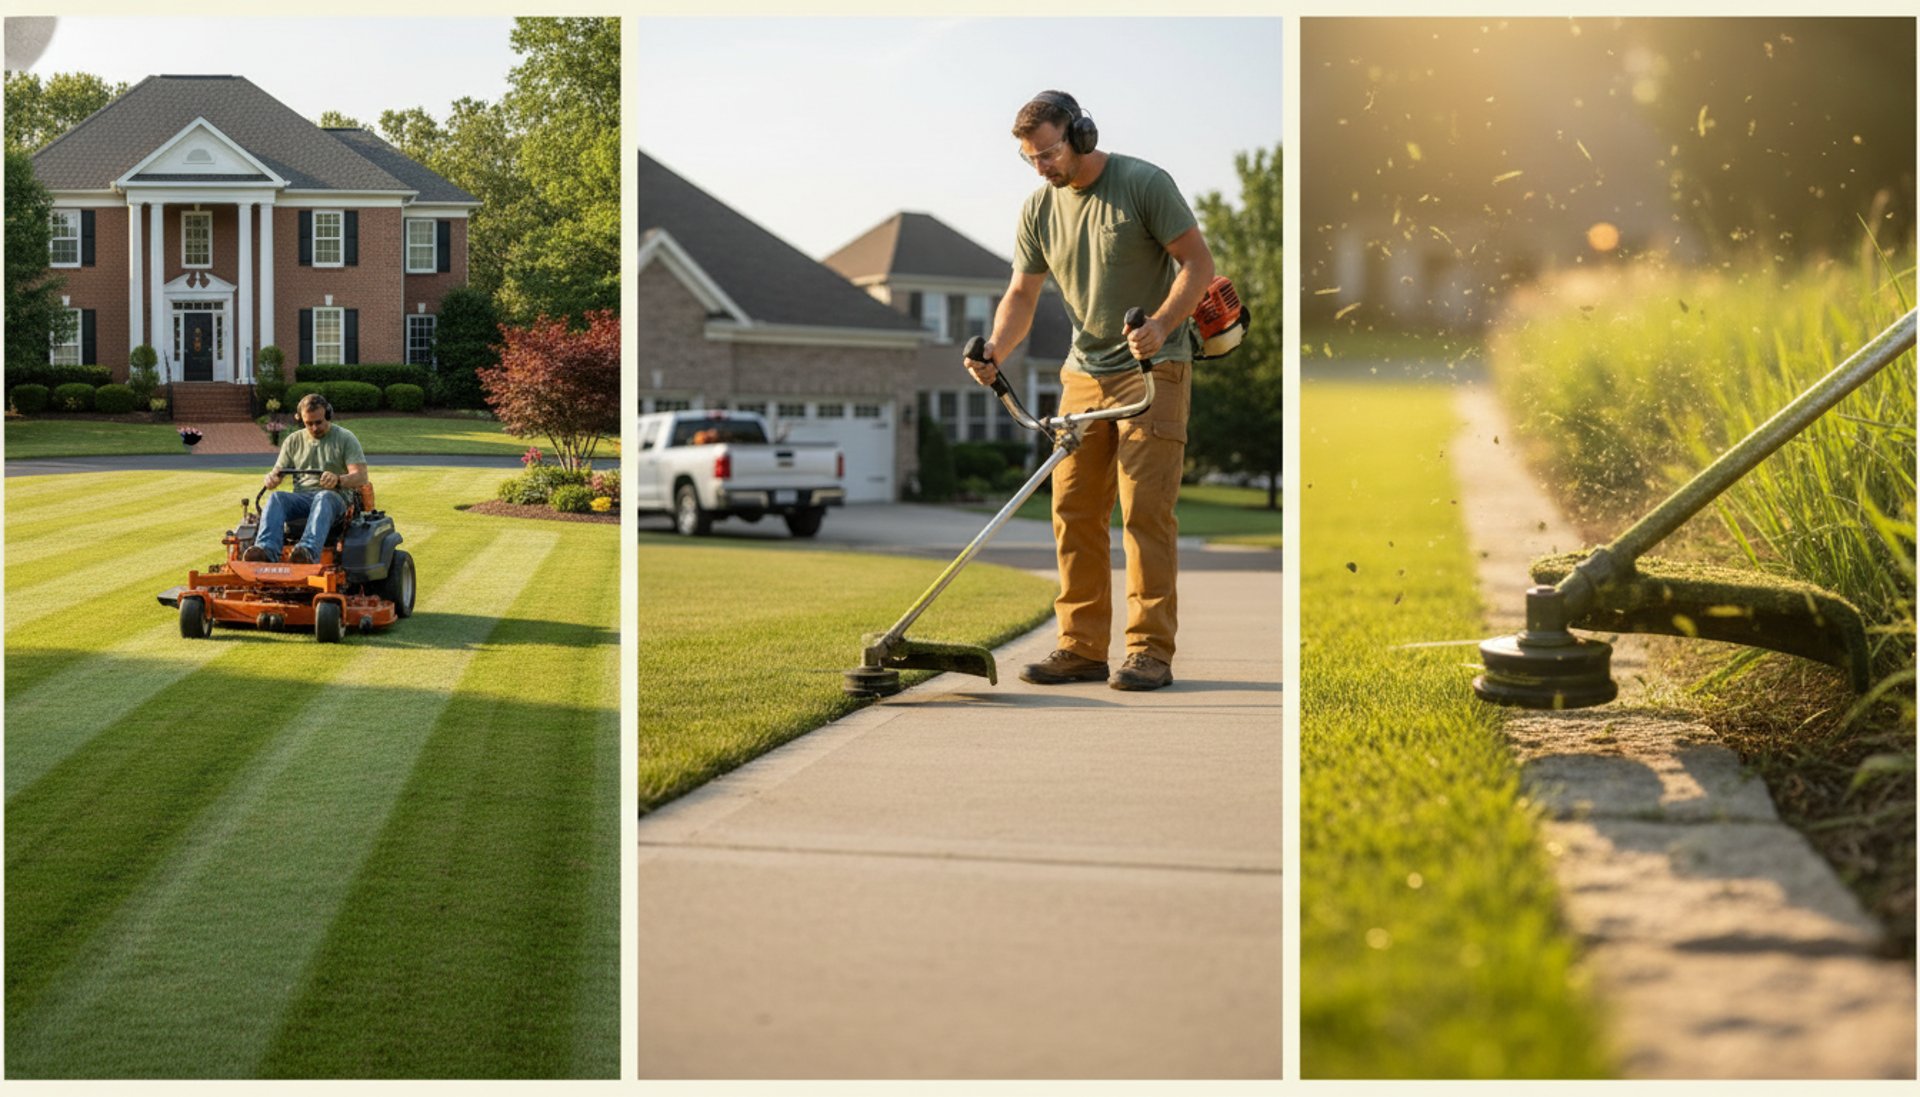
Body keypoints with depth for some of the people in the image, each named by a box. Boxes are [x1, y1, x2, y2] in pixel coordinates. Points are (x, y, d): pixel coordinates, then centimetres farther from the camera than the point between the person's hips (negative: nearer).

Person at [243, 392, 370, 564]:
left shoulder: (345, 438, 7)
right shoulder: (293, 441, 20)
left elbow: (361, 477, -4)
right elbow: (278, 471, 19)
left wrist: (338, 479, -27)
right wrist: (271, 477, -8)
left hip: (334, 497, -3)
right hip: (301, 497, 4)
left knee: (323, 498, -39)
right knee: (276, 498, -29)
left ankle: (308, 551, -64)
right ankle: (266, 549, -52)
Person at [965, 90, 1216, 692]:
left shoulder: (1144, 184, -10)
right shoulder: (1038, 209, 6)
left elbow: (1198, 261, -9)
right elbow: (1022, 294, 8)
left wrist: (1160, 325, -24)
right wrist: (994, 353, -11)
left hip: (1154, 369, -6)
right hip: (1084, 372, 6)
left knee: (1144, 506, -10)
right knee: (1073, 508, 2)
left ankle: (1150, 651, -7)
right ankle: (1082, 648, 8)